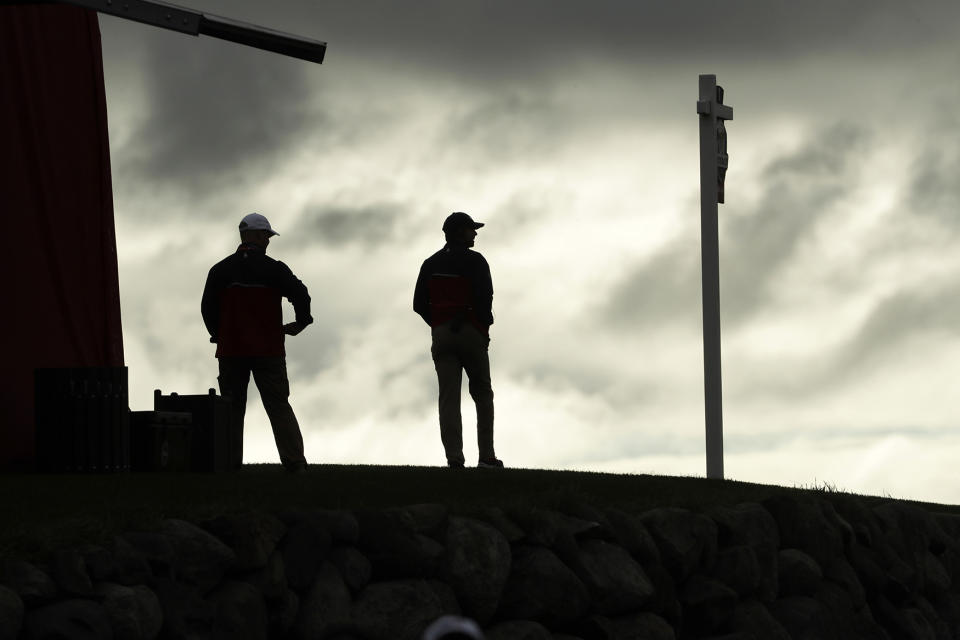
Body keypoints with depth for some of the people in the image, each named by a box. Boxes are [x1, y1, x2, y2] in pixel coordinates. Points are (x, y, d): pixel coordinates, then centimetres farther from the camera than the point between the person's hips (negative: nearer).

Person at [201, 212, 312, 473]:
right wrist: (301, 323, 9)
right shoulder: (274, 269, -3)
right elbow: (300, 294, -8)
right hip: (268, 351, -2)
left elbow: (207, 306, 5)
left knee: (232, 409, 7)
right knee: (279, 406, 3)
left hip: (231, 352, 2)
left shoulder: (220, 270, 4)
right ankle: (293, 459, -4)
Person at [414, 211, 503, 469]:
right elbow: (484, 299, -15)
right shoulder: (474, 261, -6)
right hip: (472, 332, -3)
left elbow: (419, 304, 7)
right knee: (482, 394, 9)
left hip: (441, 334, 3)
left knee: (448, 398, -1)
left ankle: (454, 458, -12)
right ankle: (486, 456, 3)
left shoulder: (431, 264, 10)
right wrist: (485, 325, 1)